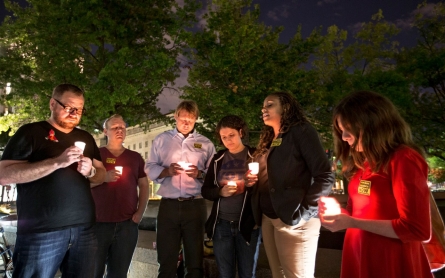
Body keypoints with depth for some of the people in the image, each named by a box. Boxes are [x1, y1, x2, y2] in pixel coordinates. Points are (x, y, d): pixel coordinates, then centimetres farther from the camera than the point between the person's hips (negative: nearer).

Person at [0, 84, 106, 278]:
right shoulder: (31, 132, 0)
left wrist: (90, 171, -5)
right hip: (41, 231, -5)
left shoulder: (86, 138, 16)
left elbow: (102, 174, 19)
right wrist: (57, 162, -20)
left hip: (84, 229, 5)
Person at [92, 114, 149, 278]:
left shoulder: (135, 157, 12)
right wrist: (103, 178, -14)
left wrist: (140, 212, 1)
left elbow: (144, 186, 13)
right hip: (98, 223, -2)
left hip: (127, 224, 2)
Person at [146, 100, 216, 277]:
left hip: (195, 206, 0)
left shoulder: (206, 144, 10)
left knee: (195, 262, 8)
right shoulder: (161, 140, 11)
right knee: (166, 261, 7)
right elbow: (150, 169, 6)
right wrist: (166, 171, -12)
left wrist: (200, 174, -14)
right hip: (168, 206, 0)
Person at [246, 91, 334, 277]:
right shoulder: (268, 140, 16)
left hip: (292, 219, -7)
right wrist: (254, 179, 3)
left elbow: (325, 176, -14)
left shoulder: (301, 131, -7)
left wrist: (303, 212, -17)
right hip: (268, 218, 8)